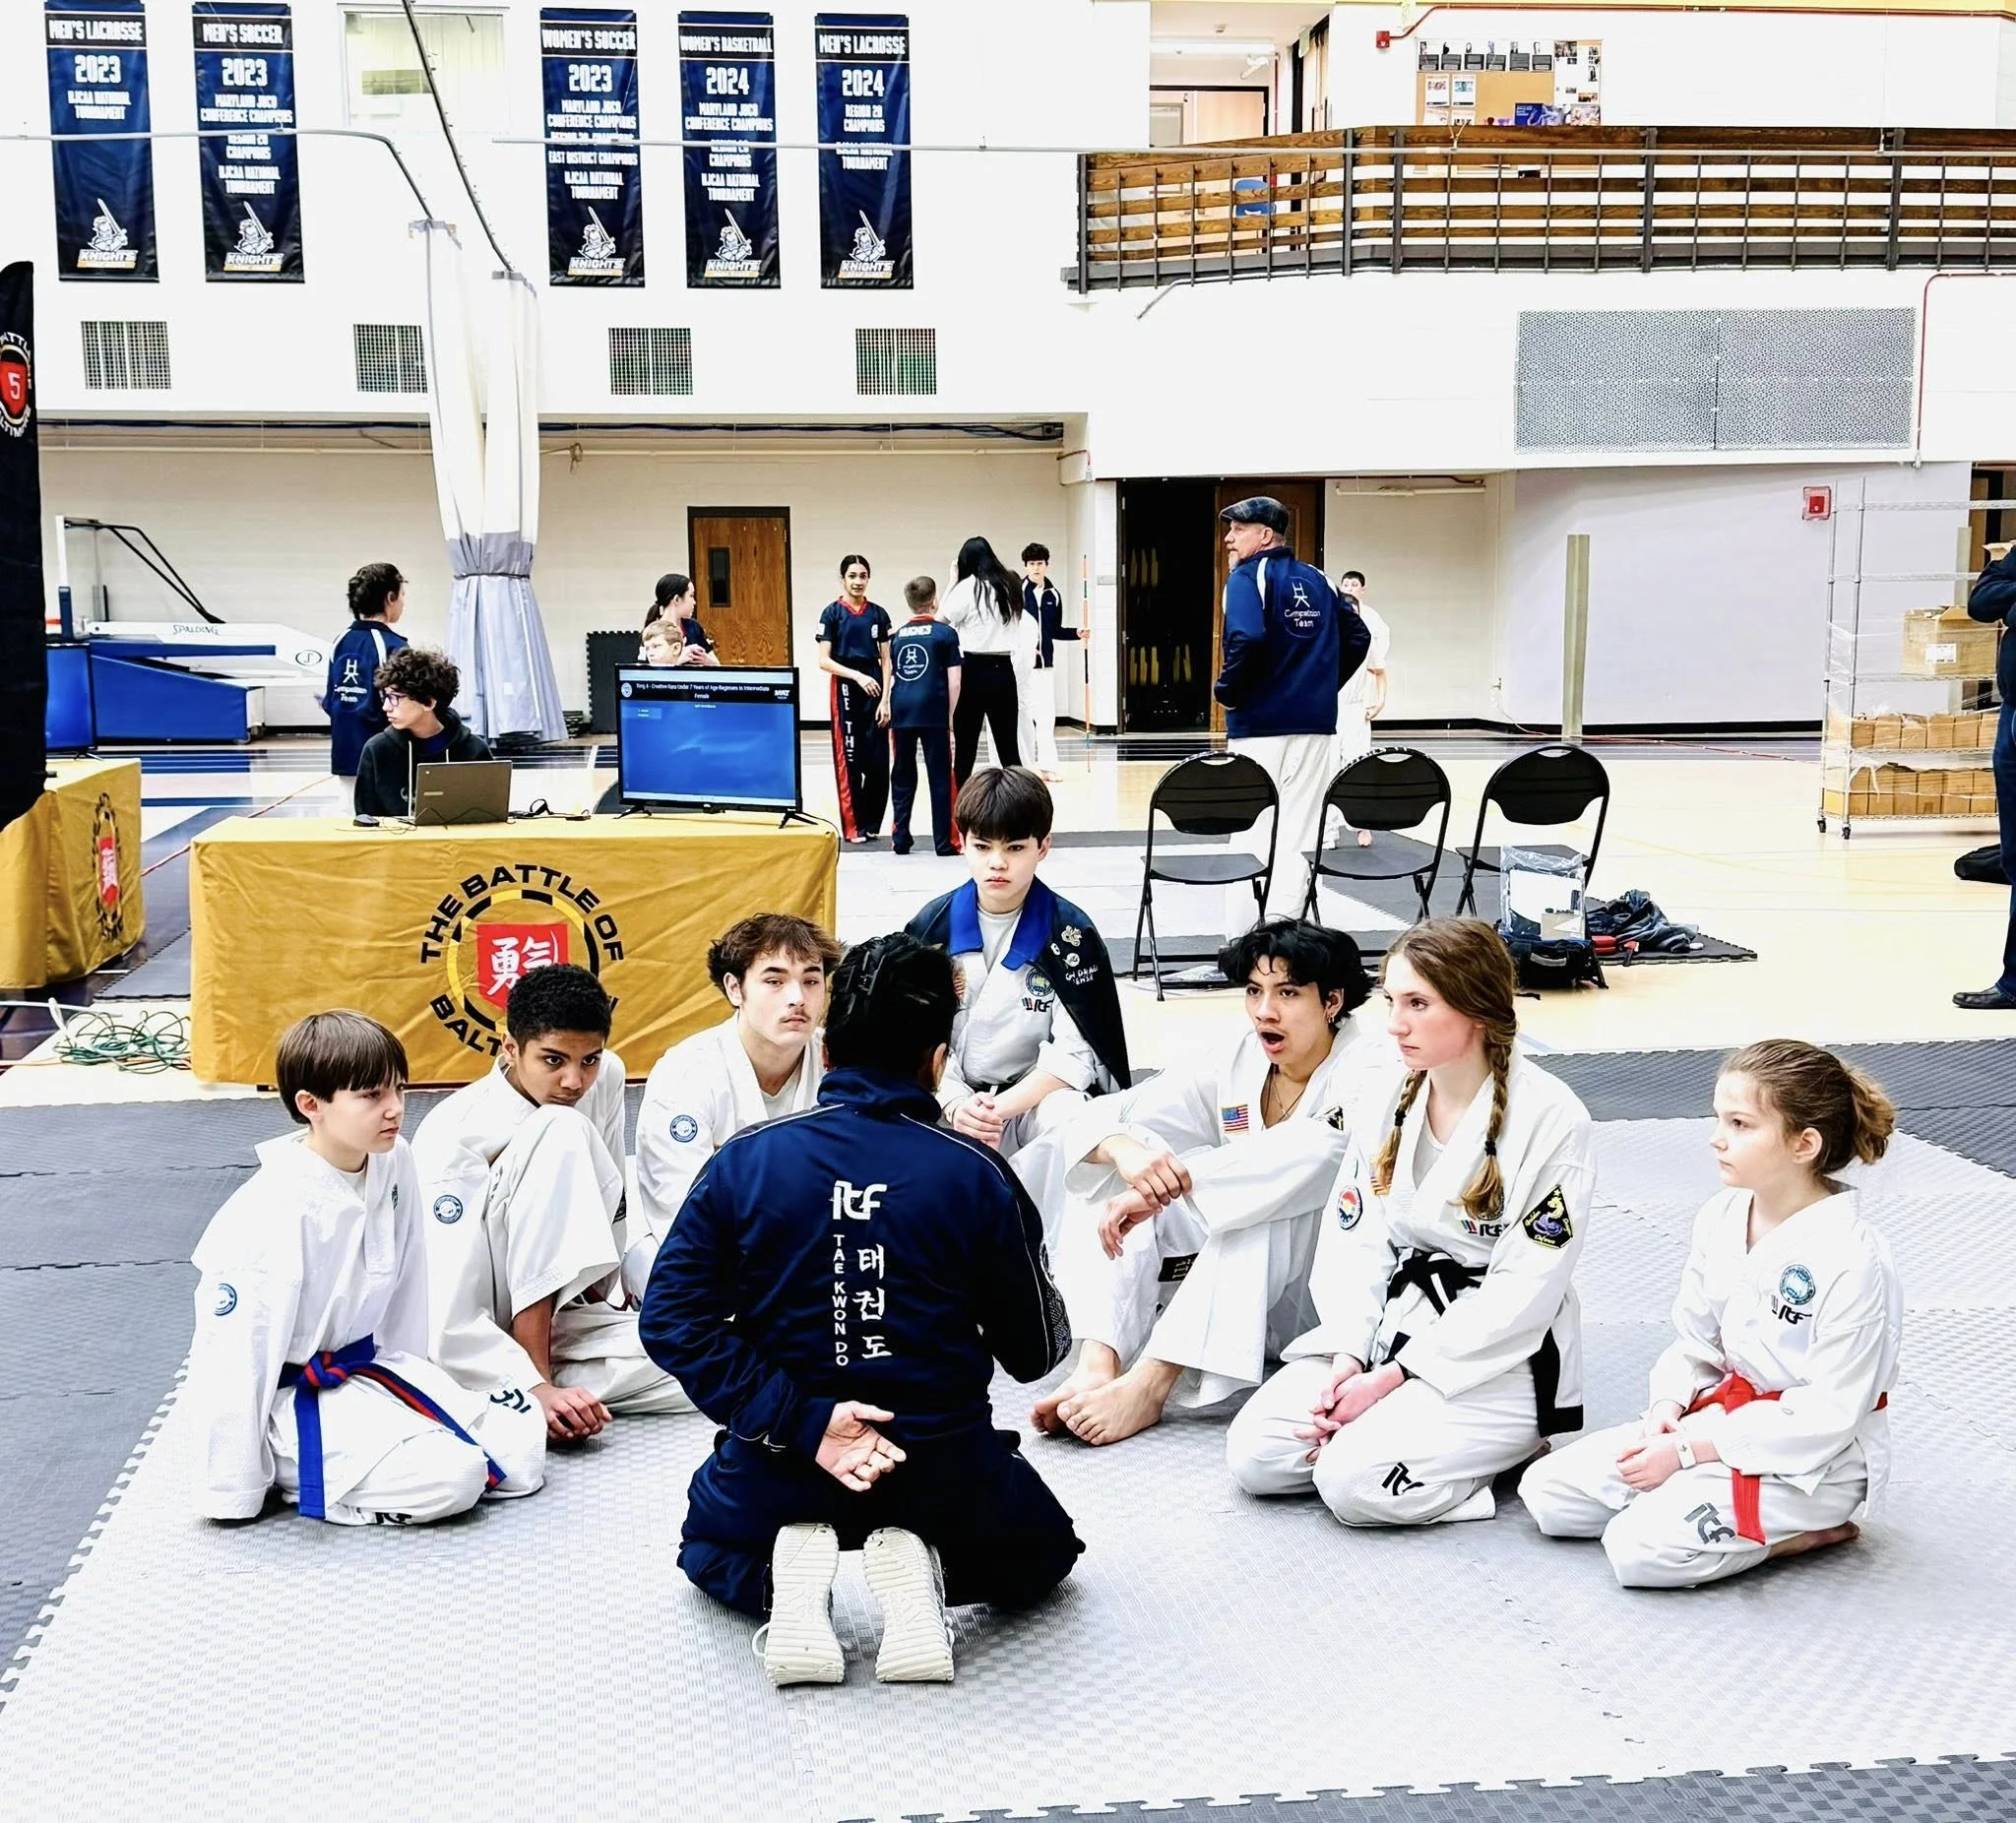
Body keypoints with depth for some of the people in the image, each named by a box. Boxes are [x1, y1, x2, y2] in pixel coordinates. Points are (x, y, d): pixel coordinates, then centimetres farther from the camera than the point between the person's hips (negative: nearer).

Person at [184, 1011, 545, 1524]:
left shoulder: (394, 1164, -5)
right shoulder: (270, 1216, -27)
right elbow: (234, 1360, -22)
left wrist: (411, 1376, 17)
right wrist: (234, 1497, -16)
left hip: (365, 1367, 8)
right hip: (291, 1399, -8)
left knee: (521, 1445, -2)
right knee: (451, 1476, -24)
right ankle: (301, 1479, -3)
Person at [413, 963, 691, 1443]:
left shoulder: (604, 1077, -4)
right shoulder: (455, 1137, -23)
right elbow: (445, 1326, -28)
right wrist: (539, 1392, -37)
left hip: (560, 1319, 6)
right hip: (475, 1348, -5)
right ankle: (542, 1378, -26)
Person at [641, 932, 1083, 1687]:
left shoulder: (745, 1160, -7)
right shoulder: (978, 1175, -10)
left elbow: (674, 1317, -11)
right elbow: (1035, 1353, 0)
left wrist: (798, 1422, -13)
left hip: (779, 1473, 1)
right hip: (944, 1473, -1)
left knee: (711, 1549, 36)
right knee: (1041, 1553, 32)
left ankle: (787, 1576, 0)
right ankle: (920, 1568, -1)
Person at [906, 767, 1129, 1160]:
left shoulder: (1071, 933, -4)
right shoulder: (932, 928, 2)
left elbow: (1076, 1052, -10)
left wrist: (1001, 1108, -23)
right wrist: (956, 1105, -20)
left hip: (1036, 1097, -2)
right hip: (951, 1097, 2)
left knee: (1069, 1118, -37)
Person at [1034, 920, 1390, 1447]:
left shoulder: (1372, 1073, -16)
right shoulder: (1231, 1063, 0)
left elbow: (1307, 1154, -37)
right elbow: (1106, 1116, -6)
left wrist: (1165, 1188, -40)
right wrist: (1123, 1149, -32)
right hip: (1235, 1280, 6)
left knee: (1265, 1204, -36)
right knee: (1107, 1180, -12)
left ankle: (1150, 1383, -38)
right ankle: (1097, 1364, -31)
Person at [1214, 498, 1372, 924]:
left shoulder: (1248, 577, -6)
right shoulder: (1316, 580, 13)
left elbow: (1246, 638, -23)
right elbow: (1357, 636, 17)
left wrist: (1226, 690, -9)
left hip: (1259, 726, -5)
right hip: (1316, 725, 5)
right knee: (1297, 840, 6)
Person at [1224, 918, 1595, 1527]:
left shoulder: (1551, 1121, -16)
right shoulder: (1388, 1108, 3)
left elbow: (1522, 1294, -17)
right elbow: (1351, 1244, 3)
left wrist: (1395, 1376, -18)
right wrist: (1348, 1359, -14)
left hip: (1498, 1358, -5)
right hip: (1389, 1327, 6)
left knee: (1355, 1481, -24)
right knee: (1254, 1452, -12)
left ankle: (1518, 1448, -1)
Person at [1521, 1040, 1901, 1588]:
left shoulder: (1852, 1263, -24)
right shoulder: (1721, 1217, -1)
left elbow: (1825, 1417, -22)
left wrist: (1686, 1452, -20)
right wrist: (1667, 1410, -9)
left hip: (1812, 1461, -8)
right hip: (1722, 1415, 8)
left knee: (1640, 1548, -26)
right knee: (1546, 1491, 0)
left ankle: (1800, 1533, -4)